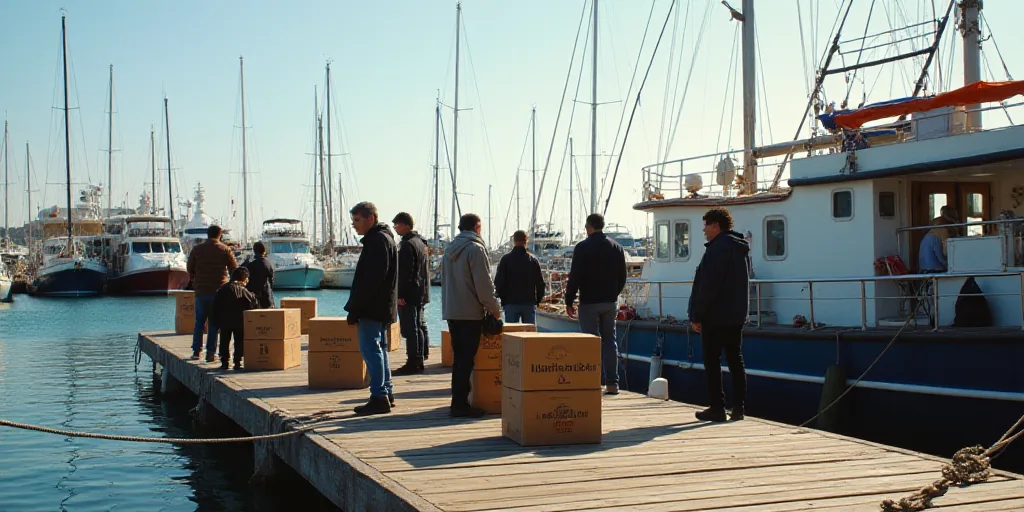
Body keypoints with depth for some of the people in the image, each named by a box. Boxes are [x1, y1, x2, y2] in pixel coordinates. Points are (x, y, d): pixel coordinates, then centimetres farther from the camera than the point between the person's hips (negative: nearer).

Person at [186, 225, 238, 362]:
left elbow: (189, 268, 10)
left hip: (201, 290, 1)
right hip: (219, 291, -1)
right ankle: (210, 352, -1)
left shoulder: (197, 249, 3)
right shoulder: (225, 250, -1)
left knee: (199, 321, 11)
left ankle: (196, 351, 8)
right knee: (214, 322, 2)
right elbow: (234, 269, 1)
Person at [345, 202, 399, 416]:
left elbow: (370, 280, -22)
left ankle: (379, 397, -11)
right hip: (380, 308, 11)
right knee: (378, 348, 16)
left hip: (372, 308, -11)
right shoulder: (382, 238, 19)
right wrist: (356, 308, 20)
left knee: (370, 348, -10)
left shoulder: (377, 240, -15)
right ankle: (386, 393, 23)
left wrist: (355, 309, -21)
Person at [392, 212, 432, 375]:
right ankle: (421, 357, 23)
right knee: (420, 325, 15)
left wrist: (400, 294, -20)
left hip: (409, 294, -10)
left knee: (410, 329, -9)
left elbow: (405, 272, -21)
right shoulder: (420, 242, 16)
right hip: (421, 293, 10)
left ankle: (413, 363, -10)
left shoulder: (407, 245, -16)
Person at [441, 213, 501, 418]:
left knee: (459, 358, 14)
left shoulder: (450, 249, 15)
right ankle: (460, 404, -4)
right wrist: (494, 308, -4)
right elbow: (484, 284, -15)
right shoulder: (475, 249, -11)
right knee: (466, 360, -4)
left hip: (451, 312, 8)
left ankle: (458, 402, 18)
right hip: (471, 313, -8)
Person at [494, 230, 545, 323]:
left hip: (511, 303, -1)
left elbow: (498, 282, -4)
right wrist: (538, 300, 10)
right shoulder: (533, 260, 1)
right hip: (530, 303, 1)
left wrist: (503, 299, 7)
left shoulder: (505, 259, -3)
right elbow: (540, 283, 0)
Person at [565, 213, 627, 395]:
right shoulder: (616, 247, 8)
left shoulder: (583, 247, -10)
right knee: (609, 341, 9)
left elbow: (575, 277, -12)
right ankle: (612, 383, 8)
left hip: (589, 302, -5)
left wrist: (569, 301, -5)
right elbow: (622, 277, 12)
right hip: (610, 302, 5)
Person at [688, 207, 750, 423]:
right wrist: (739, 310, 21)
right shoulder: (740, 249, 15)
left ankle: (717, 408, -2)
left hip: (715, 316, -9)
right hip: (736, 315, 9)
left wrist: (696, 315, -16)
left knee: (712, 361, -3)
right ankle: (738, 407, 12)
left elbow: (708, 285, -20)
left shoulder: (718, 248, -15)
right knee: (735, 360, 11)